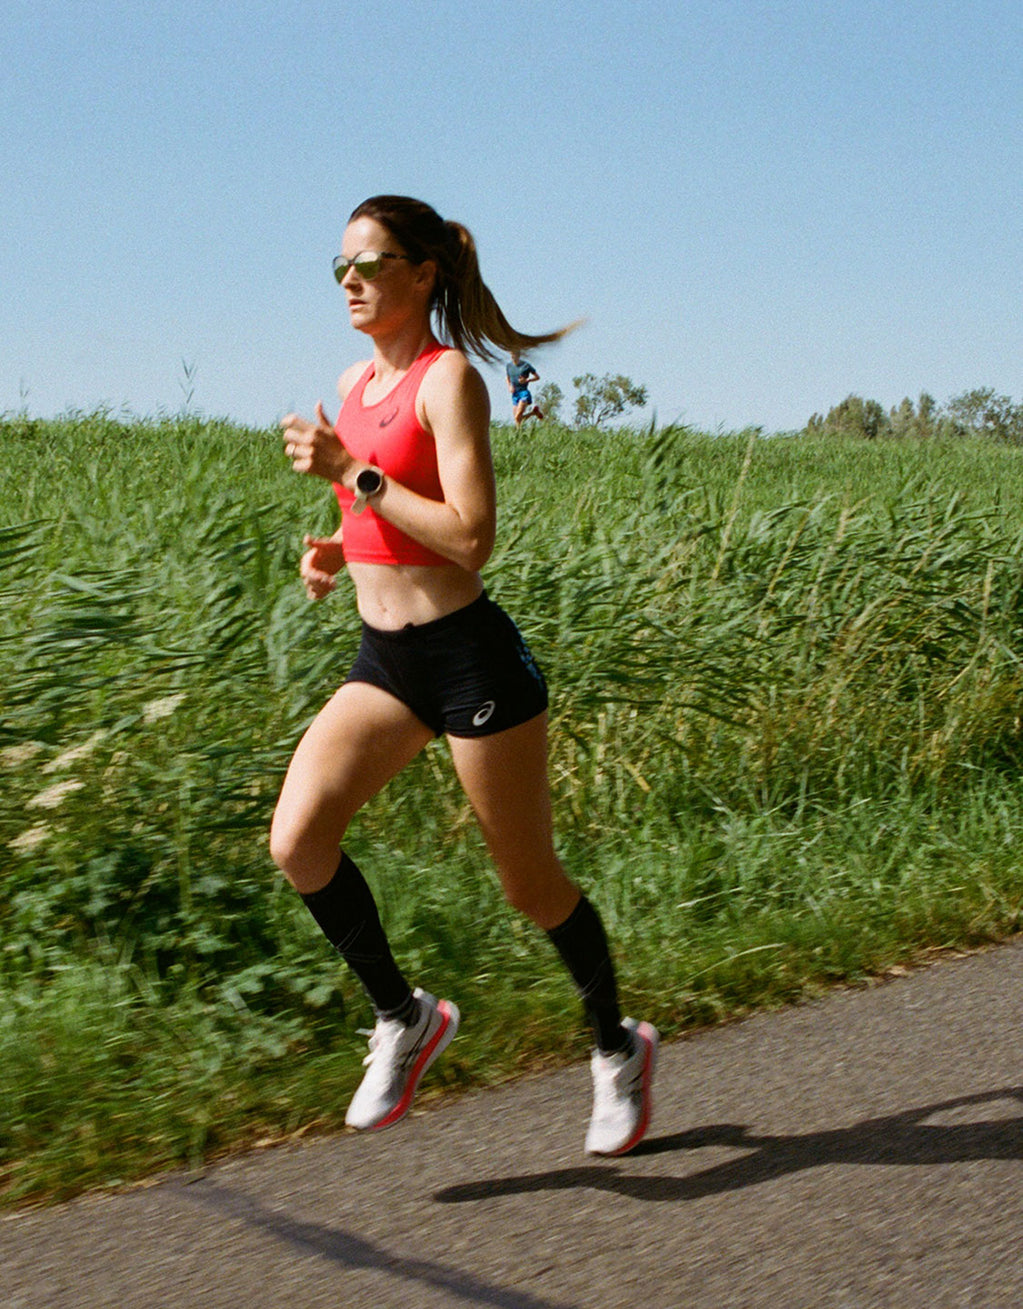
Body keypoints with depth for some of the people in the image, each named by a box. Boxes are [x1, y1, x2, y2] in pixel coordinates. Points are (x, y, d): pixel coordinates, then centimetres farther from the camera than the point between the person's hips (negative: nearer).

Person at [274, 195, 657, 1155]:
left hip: (470, 656, -7)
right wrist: (335, 551, 5)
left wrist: (350, 472, -21)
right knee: (296, 841, -12)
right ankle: (402, 1018, 8)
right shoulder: (356, 383, 10)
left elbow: (469, 537, -23)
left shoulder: (448, 379, -13)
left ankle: (616, 1047, 30)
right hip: (383, 661, 7)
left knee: (530, 885, 6)